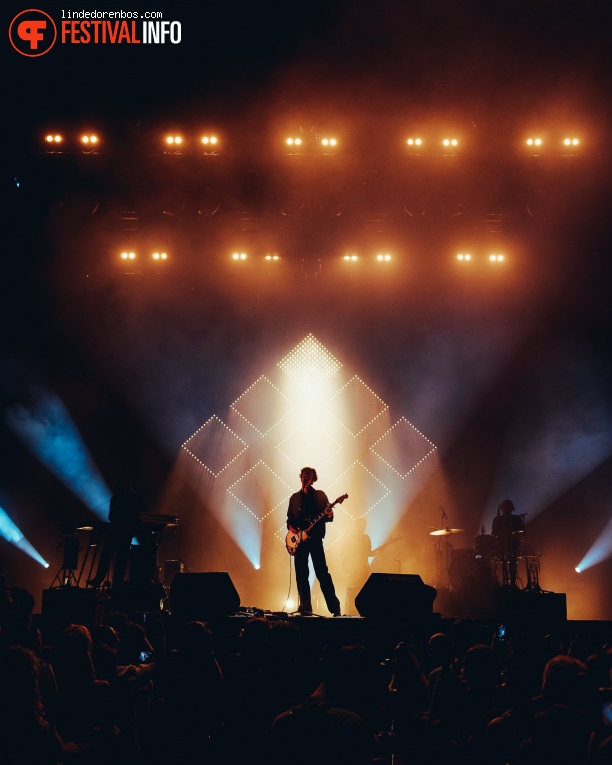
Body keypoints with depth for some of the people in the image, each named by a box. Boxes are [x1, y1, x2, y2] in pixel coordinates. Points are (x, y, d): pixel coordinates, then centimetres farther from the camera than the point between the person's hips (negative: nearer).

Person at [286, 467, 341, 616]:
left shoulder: (320, 495, 5)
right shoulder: (294, 497, 14)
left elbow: (329, 517, 2)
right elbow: (289, 518, 17)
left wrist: (328, 516, -21)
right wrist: (291, 527, -3)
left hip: (315, 538, -3)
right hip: (299, 539, 4)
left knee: (322, 573, -9)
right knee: (301, 574, 2)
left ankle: (335, 607, -7)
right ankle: (305, 607, 7)